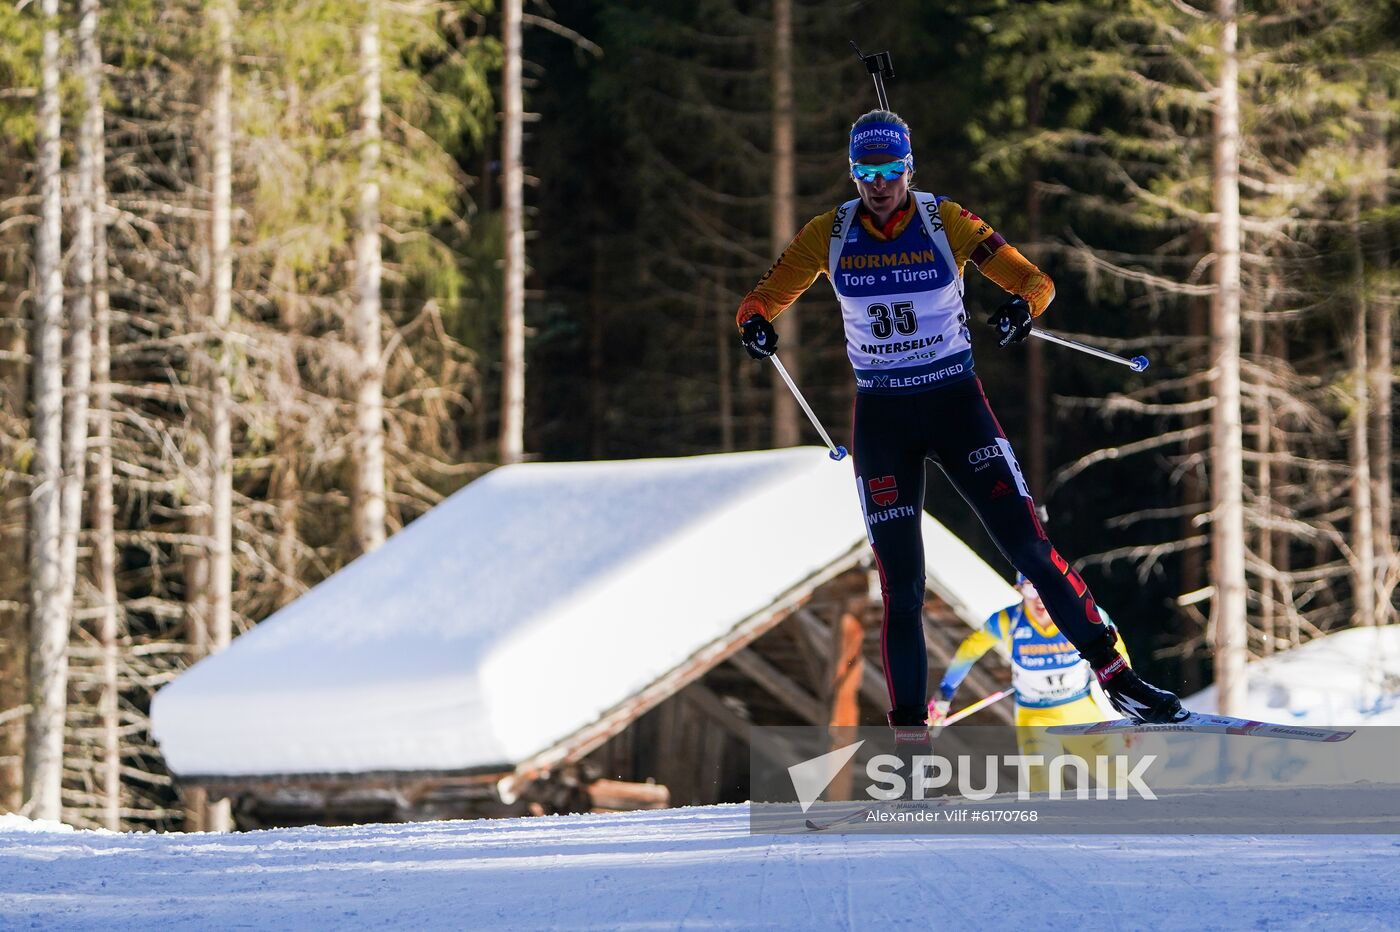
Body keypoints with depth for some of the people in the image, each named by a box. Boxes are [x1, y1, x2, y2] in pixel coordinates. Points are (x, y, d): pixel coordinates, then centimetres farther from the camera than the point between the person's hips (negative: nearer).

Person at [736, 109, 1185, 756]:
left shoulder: (946, 223, -6)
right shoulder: (829, 236, -1)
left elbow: (1032, 279, -8)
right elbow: (766, 296, 6)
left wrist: (1022, 306, -32)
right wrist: (756, 322, -19)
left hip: (956, 404, -1)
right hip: (881, 417, 1)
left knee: (1028, 544, -9)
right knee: (901, 582, -1)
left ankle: (1114, 675, -3)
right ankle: (909, 732, 5)